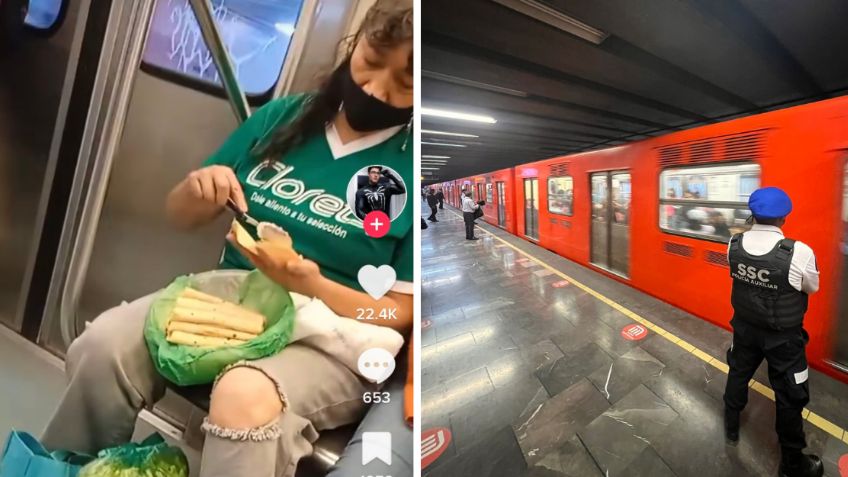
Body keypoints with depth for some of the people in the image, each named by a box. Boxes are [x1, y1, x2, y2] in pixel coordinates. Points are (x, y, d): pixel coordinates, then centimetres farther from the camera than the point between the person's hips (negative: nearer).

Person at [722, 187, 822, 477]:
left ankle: (731, 426, 46)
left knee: (738, 374, 24)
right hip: (783, 337, -3)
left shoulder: (734, 244, -15)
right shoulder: (800, 252, -26)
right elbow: (812, 289, -6)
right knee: (790, 396, 14)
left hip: (745, 327, 4)